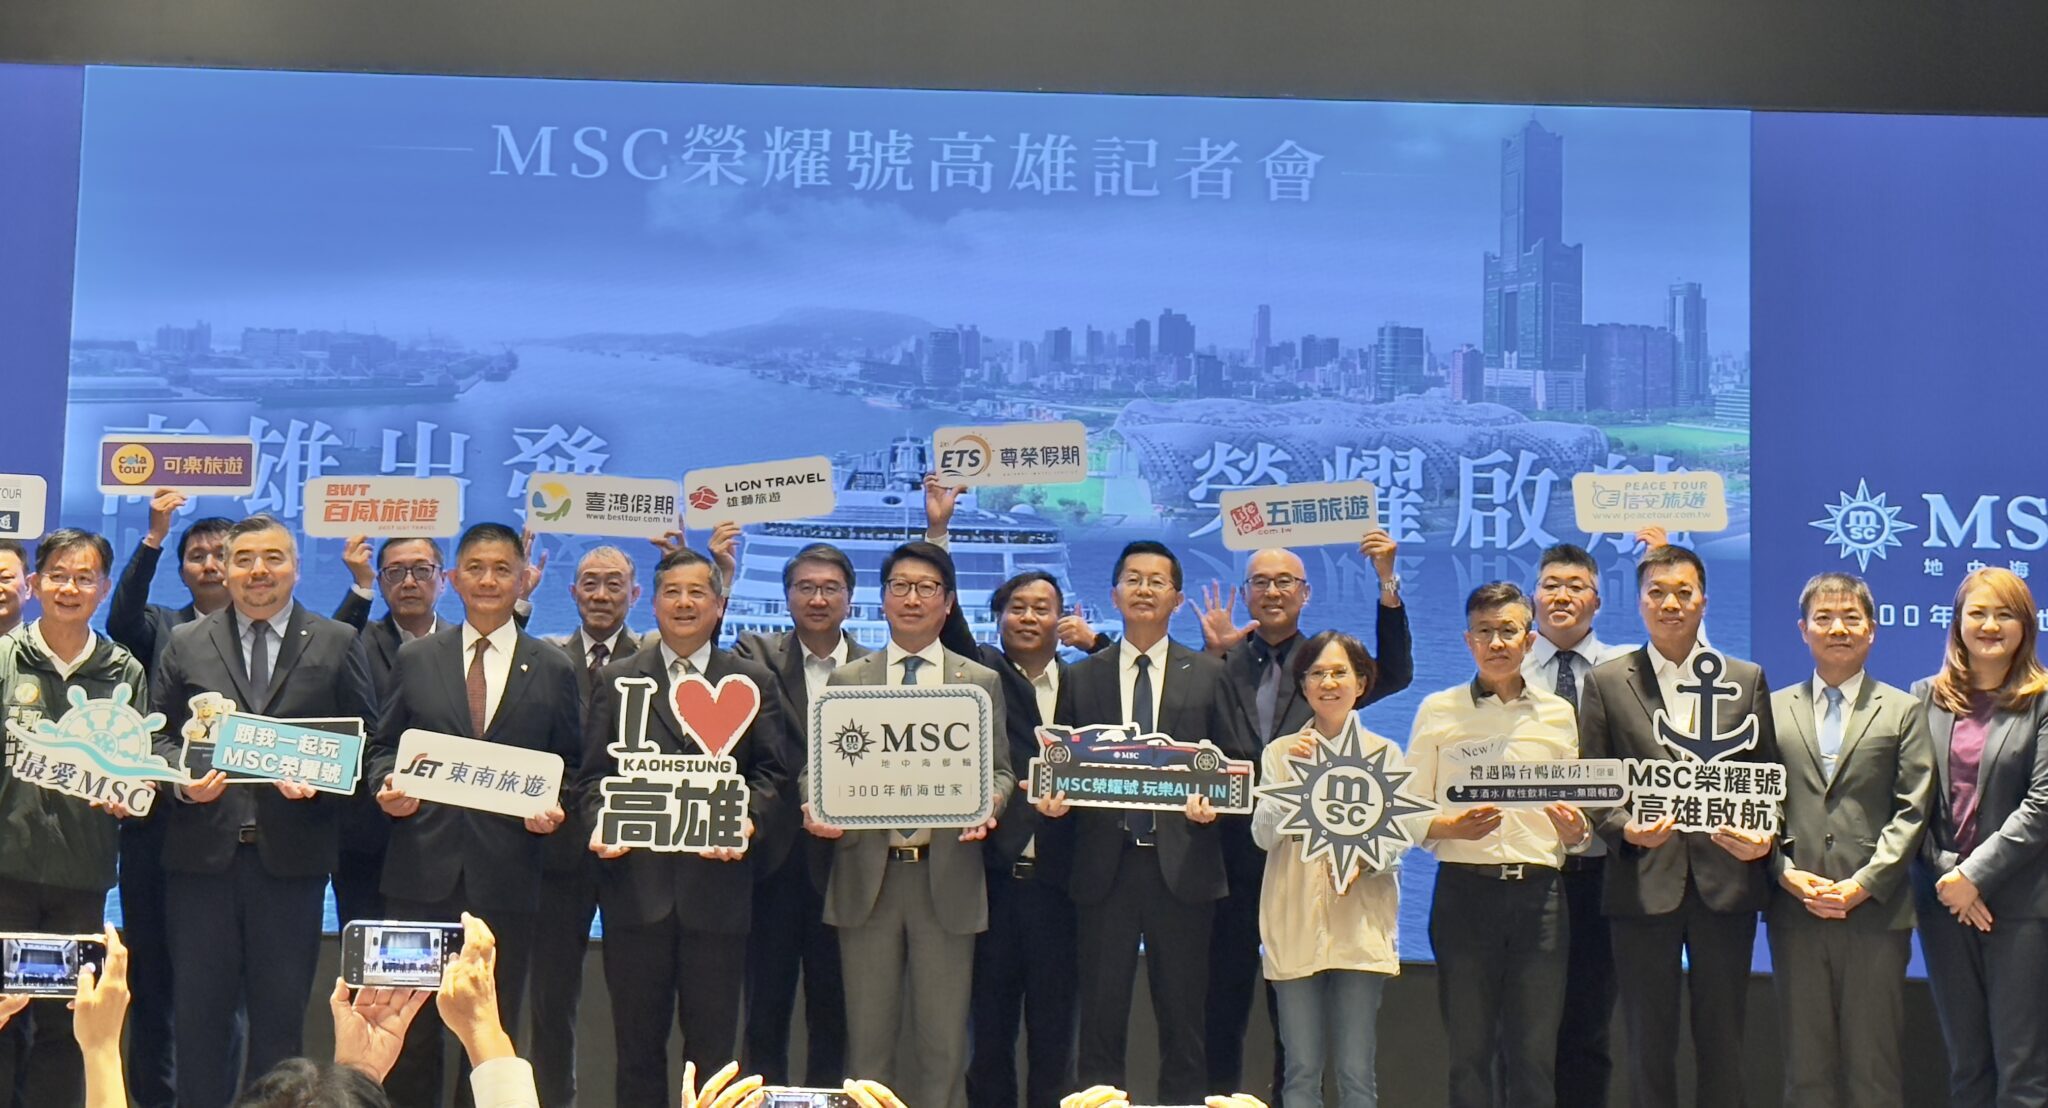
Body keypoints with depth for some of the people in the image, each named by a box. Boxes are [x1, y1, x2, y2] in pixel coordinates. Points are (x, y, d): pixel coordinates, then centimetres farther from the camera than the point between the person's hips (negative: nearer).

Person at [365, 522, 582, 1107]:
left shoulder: (553, 669, 7)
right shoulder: (415, 659, 8)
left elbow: (569, 766, 9)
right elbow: (382, 745, 12)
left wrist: (554, 809, -10)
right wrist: (387, 787, -8)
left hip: (506, 874, 0)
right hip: (423, 867, 1)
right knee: (411, 1024, 5)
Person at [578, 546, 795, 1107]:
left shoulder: (754, 681, 9)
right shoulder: (616, 680, 11)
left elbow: (775, 774, 4)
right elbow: (593, 773, 7)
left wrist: (749, 819, -14)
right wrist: (600, 824, -12)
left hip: (717, 879, 0)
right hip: (637, 879, 1)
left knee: (713, 1043, 5)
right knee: (638, 1043, 7)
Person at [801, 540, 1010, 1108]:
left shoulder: (982, 682, 10)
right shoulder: (845, 680, 10)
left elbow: (999, 770, 7)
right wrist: (817, 810, -13)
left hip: (946, 875, 0)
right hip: (867, 874, 1)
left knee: (944, 1041, 2)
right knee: (867, 1039, 6)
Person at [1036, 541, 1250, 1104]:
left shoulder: (1208, 675, 8)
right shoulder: (1081, 677, 11)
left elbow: (1237, 761, 6)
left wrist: (1212, 798, -13)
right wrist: (1054, 796, -10)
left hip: (1180, 863, 0)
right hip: (1104, 863, 1)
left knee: (1182, 1014, 4)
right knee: (1101, 1014, 3)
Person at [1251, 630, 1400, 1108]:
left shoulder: (1384, 754, 8)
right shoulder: (1280, 752, 9)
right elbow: (1264, 834, -1)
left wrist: (1363, 859, -17)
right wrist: (1295, 775, -12)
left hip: (1361, 925, 0)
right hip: (1296, 926, 1)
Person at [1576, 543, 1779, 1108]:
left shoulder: (1747, 680, 10)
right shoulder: (1606, 683, 7)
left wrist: (1764, 836, -10)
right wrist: (1627, 828, -14)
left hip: (1726, 877, 1)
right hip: (1644, 880, -1)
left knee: (1722, 1041, 6)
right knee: (1649, 1041, 5)